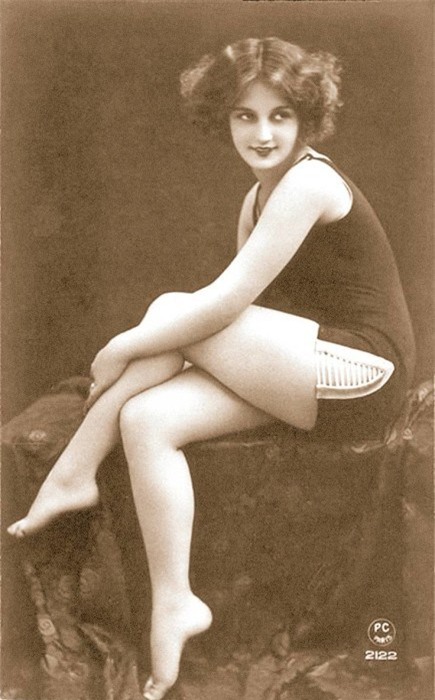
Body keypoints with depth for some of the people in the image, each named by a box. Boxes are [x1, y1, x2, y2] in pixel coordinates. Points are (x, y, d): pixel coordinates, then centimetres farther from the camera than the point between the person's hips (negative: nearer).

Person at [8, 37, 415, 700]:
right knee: (147, 417, -13)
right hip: (314, 371, 9)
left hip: (362, 371, -8)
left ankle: (72, 474, -9)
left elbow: (228, 301, -22)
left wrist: (125, 346, -13)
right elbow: (241, 309, 10)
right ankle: (171, 608, -11)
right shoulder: (259, 198, 15)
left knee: (171, 309, -19)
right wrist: (141, 350, -1)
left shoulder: (308, 181, -14)